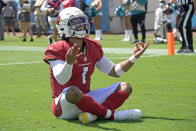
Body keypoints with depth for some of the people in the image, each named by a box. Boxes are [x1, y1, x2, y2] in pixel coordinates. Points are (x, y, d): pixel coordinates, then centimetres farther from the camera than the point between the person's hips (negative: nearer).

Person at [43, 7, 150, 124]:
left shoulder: (93, 47, 10)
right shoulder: (56, 50, -10)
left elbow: (114, 71, 18)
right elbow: (61, 80, -26)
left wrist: (134, 57, 9)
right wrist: (69, 62, -46)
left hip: (85, 99, 7)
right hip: (64, 106, -7)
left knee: (125, 87, -2)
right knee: (72, 91, -41)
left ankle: (92, 114, -27)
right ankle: (112, 114, -27)